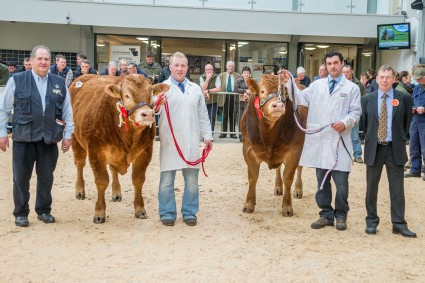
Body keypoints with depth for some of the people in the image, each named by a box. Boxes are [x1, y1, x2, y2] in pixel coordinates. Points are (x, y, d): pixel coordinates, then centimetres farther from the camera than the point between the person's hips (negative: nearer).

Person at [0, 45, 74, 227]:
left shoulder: (60, 83, 7)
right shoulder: (17, 81, 0)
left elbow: (67, 111, 9)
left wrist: (67, 135, 6)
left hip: (50, 139, 2)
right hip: (23, 138, -2)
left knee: (46, 177, 10)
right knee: (21, 177, 5)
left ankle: (43, 211, 25)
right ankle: (21, 213, 19)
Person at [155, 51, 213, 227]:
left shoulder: (195, 89, 15)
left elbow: (202, 115, 18)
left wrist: (207, 136, 14)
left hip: (191, 142, 3)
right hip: (169, 141, -3)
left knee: (192, 180, 7)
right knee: (167, 179, 2)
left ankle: (189, 213, 19)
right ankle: (167, 213, 15)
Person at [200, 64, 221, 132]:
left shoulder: (216, 77, -5)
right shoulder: (202, 77, -2)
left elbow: (218, 89, -15)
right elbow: (203, 89, -14)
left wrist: (208, 91, -19)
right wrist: (208, 78, -20)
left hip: (213, 101, -1)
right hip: (204, 101, 1)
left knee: (212, 118, -4)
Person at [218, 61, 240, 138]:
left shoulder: (238, 76, 5)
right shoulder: (221, 76, 7)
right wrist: (220, 96, -11)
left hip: (234, 97, 0)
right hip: (224, 97, 0)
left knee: (233, 116, 5)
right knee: (224, 116, 4)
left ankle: (232, 133, 12)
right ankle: (223, 132, 12)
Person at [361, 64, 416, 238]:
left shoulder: (404, 99, -1)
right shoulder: (367, 100, 2)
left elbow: (407, 122, 8)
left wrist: (400, 138, 8)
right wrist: (371, 138, 9)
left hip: (395, 149, -1)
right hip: (374, 148, 1)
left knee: (397, 188, 3)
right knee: (371, 187, 8)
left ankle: (399, 224, 10)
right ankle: (371, 221, 19)